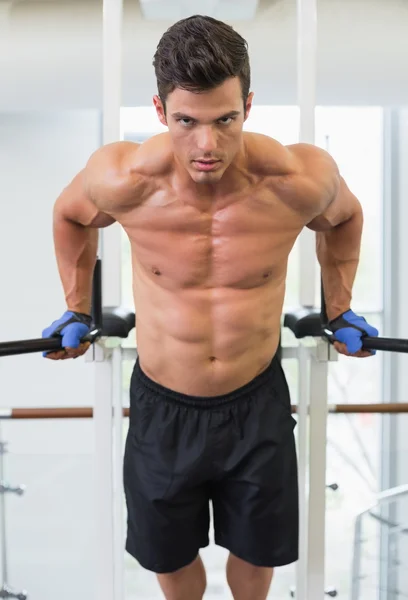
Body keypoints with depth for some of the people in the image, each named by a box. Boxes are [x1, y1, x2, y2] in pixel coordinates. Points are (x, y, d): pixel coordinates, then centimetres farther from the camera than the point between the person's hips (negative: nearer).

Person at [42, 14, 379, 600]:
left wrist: (339, 310, 11)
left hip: (257, 403, 1)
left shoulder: (301, 179, -22)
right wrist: (77, 309, 10)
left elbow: (344, 216, 3)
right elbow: (70, 214, 3)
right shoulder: (122, 178, -22)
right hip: (163, 406, 0)